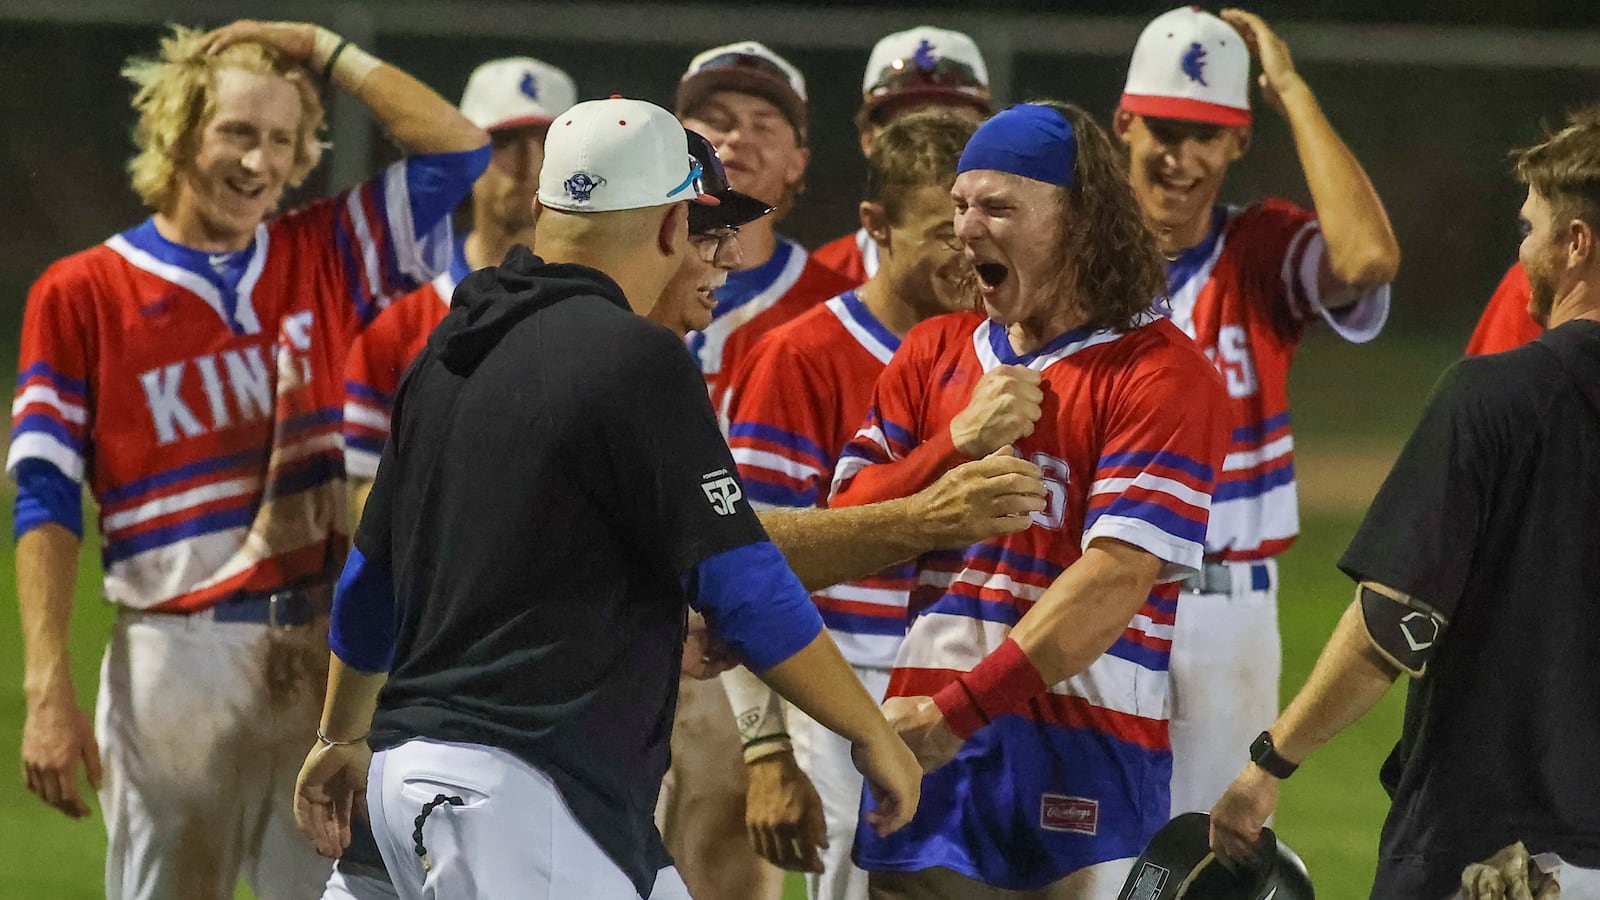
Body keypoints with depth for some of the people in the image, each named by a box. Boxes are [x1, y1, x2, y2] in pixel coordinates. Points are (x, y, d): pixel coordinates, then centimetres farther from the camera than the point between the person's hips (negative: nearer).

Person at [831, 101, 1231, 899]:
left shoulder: (1162, 374, -5)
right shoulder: (933, 354, 15)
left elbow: (1116, 578, -16)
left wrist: (961, 710, -22)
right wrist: (960, 441, -7)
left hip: (1086, 749, -5)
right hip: (925, 739, 5)